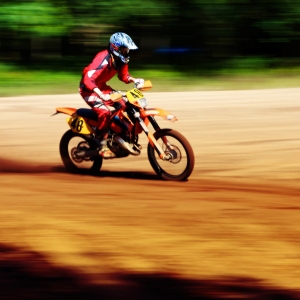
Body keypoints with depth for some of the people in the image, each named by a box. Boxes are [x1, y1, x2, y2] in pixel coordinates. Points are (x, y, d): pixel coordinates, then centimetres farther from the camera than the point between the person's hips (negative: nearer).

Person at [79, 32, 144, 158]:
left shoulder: (121, 59, -3)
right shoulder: (103, 58, -30)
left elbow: (123, 75, 14)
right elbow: (88, 79, -37)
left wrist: (134, 80, -8)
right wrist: (101, 95, -50)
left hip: (102, 87, 9)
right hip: (88, 88, -9)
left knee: (123, 106, -2)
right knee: (104, 112, -28)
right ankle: (102, 146, -22)